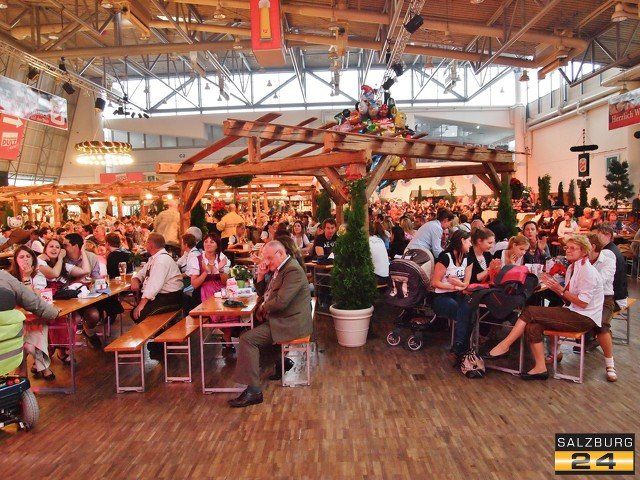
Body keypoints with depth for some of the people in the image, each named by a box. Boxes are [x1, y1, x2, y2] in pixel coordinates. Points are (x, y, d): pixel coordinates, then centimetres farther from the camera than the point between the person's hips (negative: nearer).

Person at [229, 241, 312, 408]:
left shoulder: (293, 270, -17)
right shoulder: (279, 269, 15)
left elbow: (280, 302, -26)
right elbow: (262, 293, 23)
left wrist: (263, 309, -7)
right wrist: (261, 276, 4)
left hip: (291, 323, -11)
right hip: (281, 319, 11)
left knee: (247, 338, -18)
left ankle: (253, 391, -15)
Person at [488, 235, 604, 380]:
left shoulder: (587, 270, -12)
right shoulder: (572, 268, 17)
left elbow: (582, 302, -17)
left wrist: (560, 290, -14)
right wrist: (554, 286, -1)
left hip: (584, 318, -8)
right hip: (573, 313, 8)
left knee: (530, 312, -19)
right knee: (532, 327, -15)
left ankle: (505, 345, -13)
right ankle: (540, 368, -10)